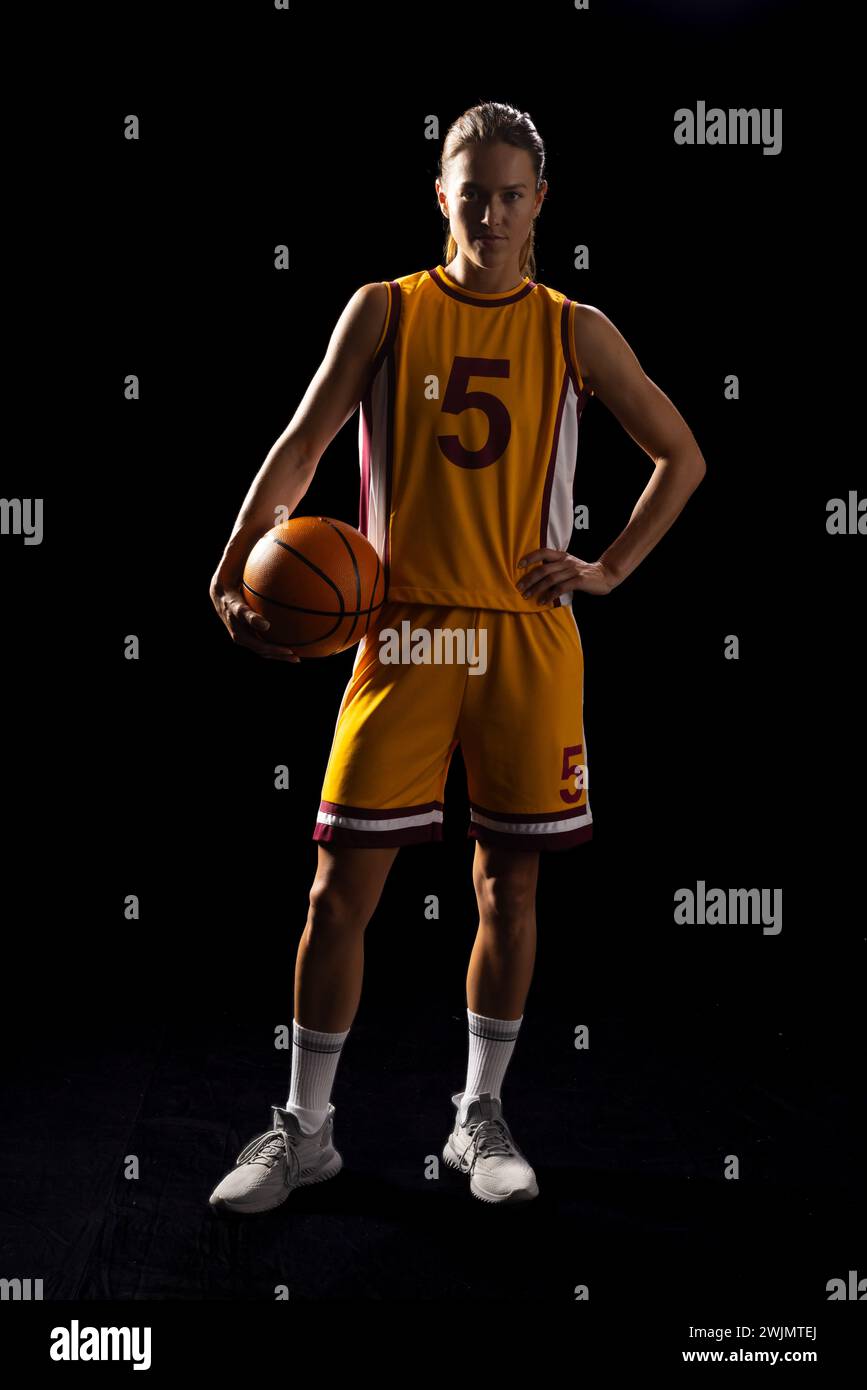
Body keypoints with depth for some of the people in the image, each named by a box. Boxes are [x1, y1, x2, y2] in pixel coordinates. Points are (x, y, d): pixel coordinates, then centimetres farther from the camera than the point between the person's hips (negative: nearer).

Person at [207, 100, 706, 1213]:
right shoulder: (386, 312, 4)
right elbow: (300, 448, 0)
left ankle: (480, 1119, 26)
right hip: (404, 631, -1)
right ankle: (305, 1129, 16)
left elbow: (682, 456, 13)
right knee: (343, 885, -1)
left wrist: (610, 570, 1)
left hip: (529, 638, 2)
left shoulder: (574, 333, 7)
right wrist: (235, 575, -13)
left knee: (511, 886, 7)